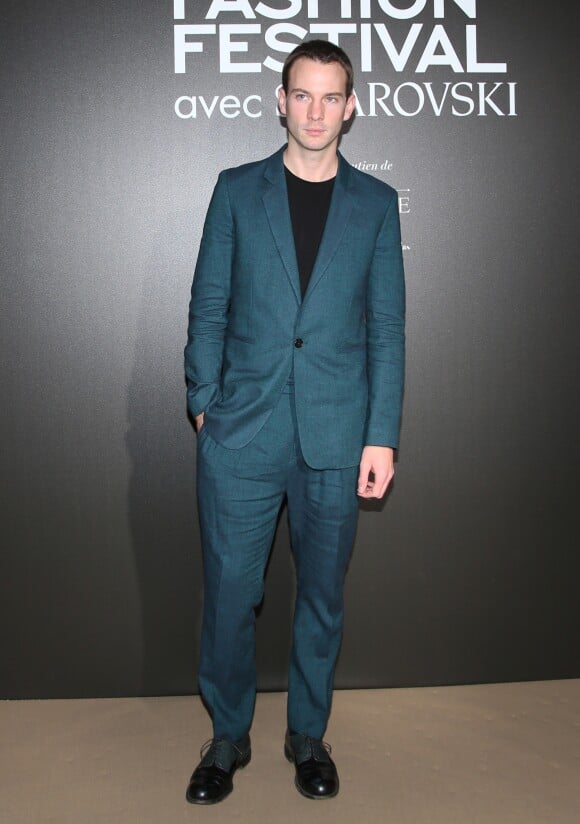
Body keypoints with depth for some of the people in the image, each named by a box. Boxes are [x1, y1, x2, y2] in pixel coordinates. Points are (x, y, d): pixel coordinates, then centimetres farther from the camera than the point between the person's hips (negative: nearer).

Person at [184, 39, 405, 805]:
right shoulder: (237, 190, 6)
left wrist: (382, 436, -2)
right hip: (242, 432, 0)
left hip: (335, 435, 1)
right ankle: (228, 736, 27)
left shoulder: (375, 203, 6)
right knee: (229, 593, 6)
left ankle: (308, 735, 31)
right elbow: (208, 306, 6)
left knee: (322, 595, 11)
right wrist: (205, 403, -1)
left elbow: (387, 325, 3)